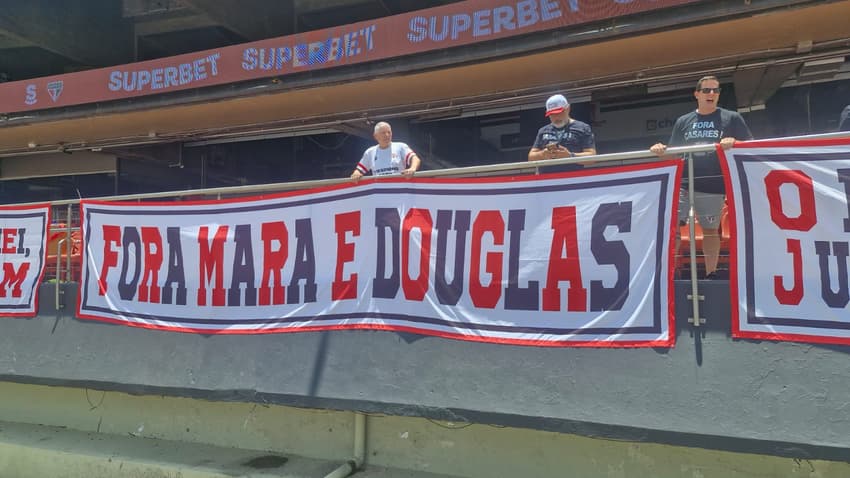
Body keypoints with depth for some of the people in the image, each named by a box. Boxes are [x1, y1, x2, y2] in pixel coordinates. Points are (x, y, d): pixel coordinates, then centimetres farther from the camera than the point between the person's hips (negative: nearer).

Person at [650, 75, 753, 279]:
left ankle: (710, 274, 19)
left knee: (711, 229, 8)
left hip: (713, 184, -2)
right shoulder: (683, 121, 14)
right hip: (682, 182, 2)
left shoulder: (731, 118, 7)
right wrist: (660, 149, -6)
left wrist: (734, 143, -18)